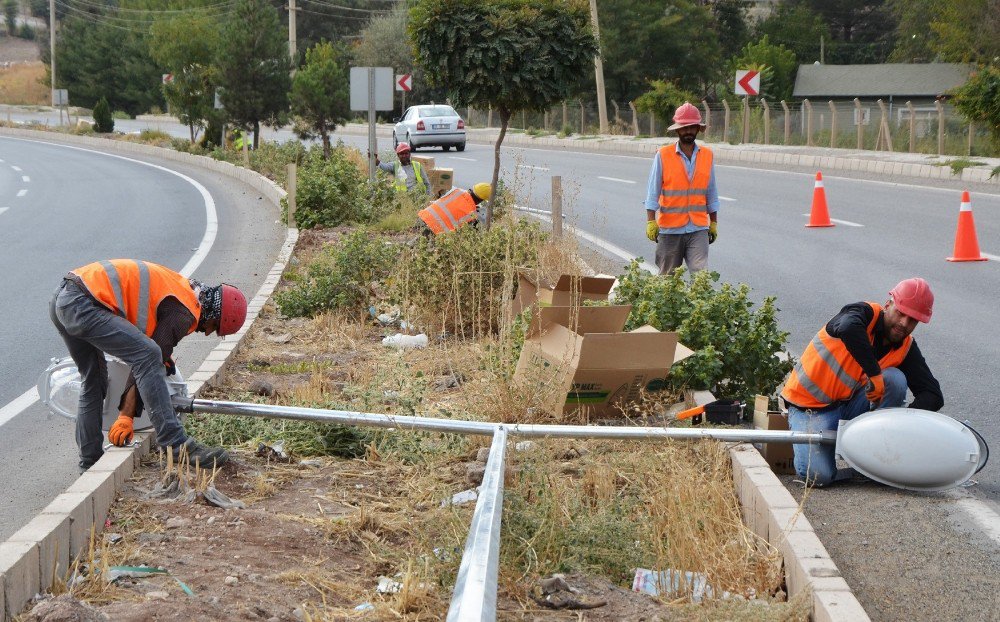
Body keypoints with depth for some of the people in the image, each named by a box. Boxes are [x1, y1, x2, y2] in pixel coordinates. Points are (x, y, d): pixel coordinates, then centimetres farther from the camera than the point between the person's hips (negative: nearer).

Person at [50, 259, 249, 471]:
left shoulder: (182, 286, 22)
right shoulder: (184, 314, -6)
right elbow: (146, 360, -8)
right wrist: (127, 416, -5)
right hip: (84, 305, -11)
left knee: (93, 381, 22)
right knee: (148, 357, -17)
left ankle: (90, 461, 28)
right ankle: (176, 445, -19)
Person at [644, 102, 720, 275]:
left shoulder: (707, 156, 7)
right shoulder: (663, 155, -2)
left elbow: (711, 193, 15)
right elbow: (653, 191, -3)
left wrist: (714, 223, 15)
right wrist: (651, 222, -10)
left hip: (698, 229, 1)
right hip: (670, 229, -1)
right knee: (668, 277, 8)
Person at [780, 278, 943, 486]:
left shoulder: (906, 349, -2)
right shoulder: (865, 313, -17)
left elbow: (934, 396, -6)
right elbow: (848, 329, -44)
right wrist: (874, 374, -40)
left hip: (852, 404, 5)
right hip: (811, 406, -5)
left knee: (895, 379, -21)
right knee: (818, 475, -25)